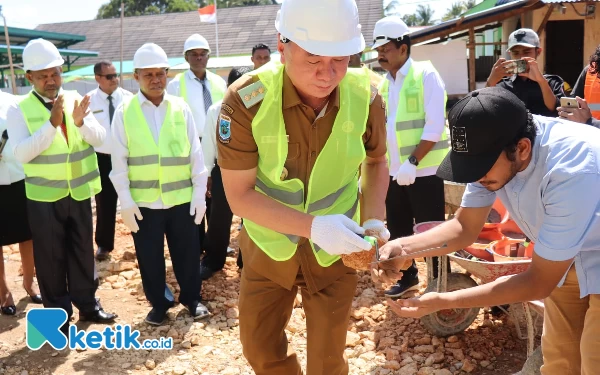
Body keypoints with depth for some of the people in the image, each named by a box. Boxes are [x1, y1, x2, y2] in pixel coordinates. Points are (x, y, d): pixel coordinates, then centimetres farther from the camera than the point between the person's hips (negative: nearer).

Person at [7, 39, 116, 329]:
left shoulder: (75, 100, 1)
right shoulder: (18, 110, -8)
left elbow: (99, 139, -4)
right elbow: (21, 153, -19)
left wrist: (80, 121, -24)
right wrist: (52, 123, -28)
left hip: (80, 191, 3)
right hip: (44, 196, -2)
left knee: (83, 251, 14)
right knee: (50, 257, 8)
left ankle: (87, 304, 31)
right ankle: (58, 314, 24)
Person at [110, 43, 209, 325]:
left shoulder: (181, 108, 1)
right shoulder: (124, 112, -1)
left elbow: (195, 154, 3)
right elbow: (119, 161, -1)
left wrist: (199, 194, 1)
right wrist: (126, 201, -5)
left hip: (182, 198, 1)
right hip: (144, 202, 0)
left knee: (187, 253, 12)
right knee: (150, 257, 11)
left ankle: (191, 298, 34)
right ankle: (158, 303, 32)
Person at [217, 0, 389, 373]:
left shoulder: (366, 96, -17)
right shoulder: (246, 101, -25)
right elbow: (239, 195, -21)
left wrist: (374, 219, -14)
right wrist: (312, 225, -33)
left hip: (335, 248, 1)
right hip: (269, 244, 0)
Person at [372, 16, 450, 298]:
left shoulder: (426, 75, -8)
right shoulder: (384, 83, 11)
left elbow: (435, 126, -15)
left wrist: (412, 162, -20)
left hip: (425, 170, -6)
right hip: (393, 170, 7)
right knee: (398, 230, 15)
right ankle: (408, 277, 34)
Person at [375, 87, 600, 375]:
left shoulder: (571, 171, -38)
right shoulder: (494, 151, -19)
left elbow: (539, 283, -29)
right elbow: (465, 227, -8)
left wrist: (442, 301, -31)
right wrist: (404, 246, -27)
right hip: (565, 262, 5)